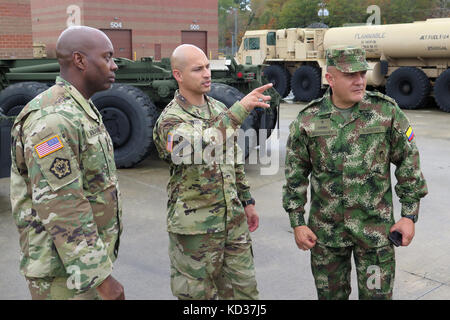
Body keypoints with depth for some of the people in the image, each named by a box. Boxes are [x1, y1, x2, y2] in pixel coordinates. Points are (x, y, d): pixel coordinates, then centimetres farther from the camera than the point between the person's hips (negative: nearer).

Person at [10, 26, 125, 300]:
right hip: (64, 272, -9)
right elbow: (60, 209, -26)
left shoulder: (81, 112, 10)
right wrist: (101, 277, -24)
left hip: (87, 255, 9)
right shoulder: (52, 121, -23)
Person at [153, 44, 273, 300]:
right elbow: (200, 150, -37)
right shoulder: (169, 120, -15)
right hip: (195, 225, -6)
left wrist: (247, 201, 16)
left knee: (245, 290, 15)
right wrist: (239, 111, -41)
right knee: (198, 293, 9)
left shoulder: (220, 109, 7)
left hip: (233, 219, 6)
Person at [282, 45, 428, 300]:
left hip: (376, 228, -1)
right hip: (326, 230, 1)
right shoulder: (307, 121, -4)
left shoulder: (387, 112, -6)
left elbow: (409, 163, 0)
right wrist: (297, 223, 0)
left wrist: (410, 215, -2)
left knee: (377, 294, 8)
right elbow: (296, 175, 2)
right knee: (330, 293, 17)